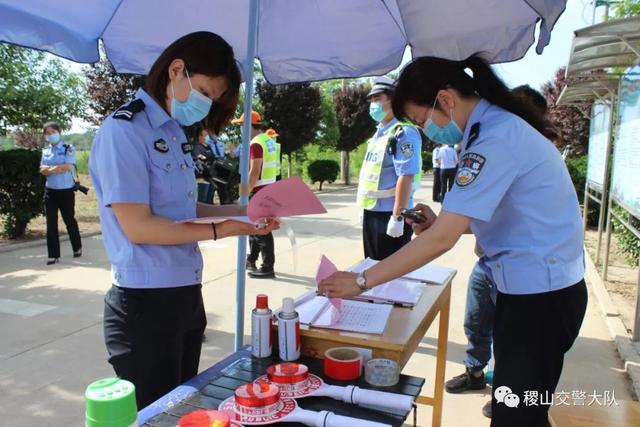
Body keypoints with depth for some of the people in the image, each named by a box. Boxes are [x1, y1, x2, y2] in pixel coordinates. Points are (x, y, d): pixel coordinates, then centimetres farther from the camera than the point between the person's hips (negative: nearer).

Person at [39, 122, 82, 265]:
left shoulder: (68, 149, -4)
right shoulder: (45, 151, 10)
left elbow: (68, 167, -16)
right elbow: (42, 170, 2)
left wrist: (50, 169, -5)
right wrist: (59, 168, -15)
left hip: (66, 191, -4)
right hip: (50, 191, 4)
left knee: (69, 220, 9)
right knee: (51, 223, 2)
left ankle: (77, 248, 29)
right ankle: (53, 255, 8)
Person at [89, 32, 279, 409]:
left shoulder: (175, 132, 9)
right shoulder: (123, 131, -15)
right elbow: (137, 227, -20)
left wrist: (239, 210, 4)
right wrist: (225, 230, -17)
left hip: (186, 296, 8)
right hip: (145, 304, -8)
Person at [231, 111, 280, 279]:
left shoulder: (256, 144, -16)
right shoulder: (268, 140, 14)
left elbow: (254, 172, -22)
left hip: (260, 190, -10)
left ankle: (268, 268, -1)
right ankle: (251, 260, 31)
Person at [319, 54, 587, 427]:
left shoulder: (497, 137, -22)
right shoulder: (496, 128, 9)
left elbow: (441, 240, -26)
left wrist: (361, 281, -19)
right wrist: (442, 224, 2)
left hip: (538, 294, -9)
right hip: (532, 287, 9)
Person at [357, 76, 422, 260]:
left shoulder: (403, 133, -15)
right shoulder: (379, 132, 15)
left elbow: (406, 177, -23)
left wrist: (397, 217, -25)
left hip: (390, 214, -9)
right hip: (372, 212, 9)